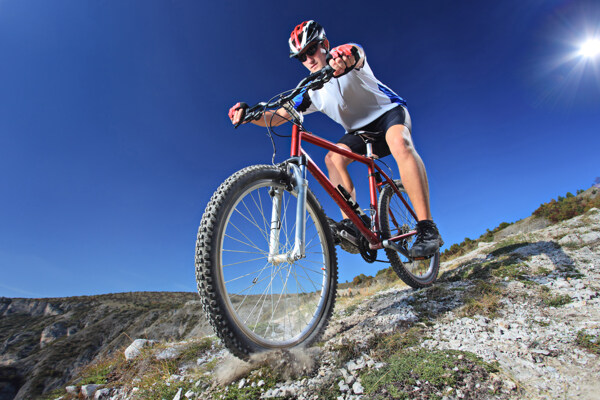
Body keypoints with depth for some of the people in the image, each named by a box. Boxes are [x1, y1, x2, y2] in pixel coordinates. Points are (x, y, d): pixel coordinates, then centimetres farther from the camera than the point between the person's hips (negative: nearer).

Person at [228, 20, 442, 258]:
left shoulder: (346, 56, -15)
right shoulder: (311, 92, -5)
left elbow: (357, 52, -42)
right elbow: (276, 117, -11)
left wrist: (345, 56, -66)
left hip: (388, 111, -4)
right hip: (360, 129, 5)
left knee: (400, 143, -37)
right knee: (333, 157, -24)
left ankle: (427, 228, -37)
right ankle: (351, 223, -25)